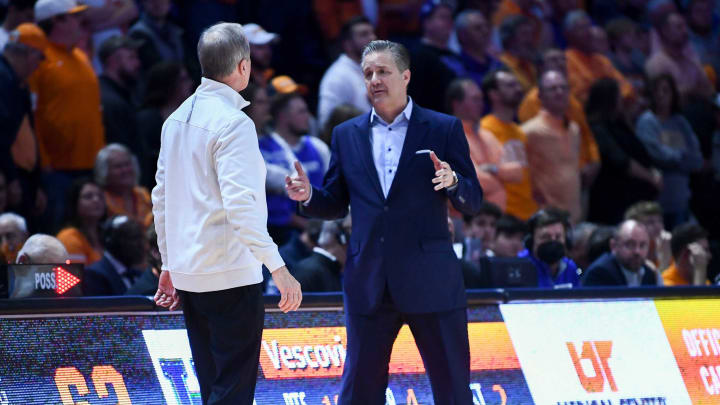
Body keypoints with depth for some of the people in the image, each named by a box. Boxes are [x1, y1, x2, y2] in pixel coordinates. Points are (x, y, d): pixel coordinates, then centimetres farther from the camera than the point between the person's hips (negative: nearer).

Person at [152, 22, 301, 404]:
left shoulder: (178, 118, 11)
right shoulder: (233, 123, -14)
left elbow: (161, 198, 16)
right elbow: (241, 205, -23)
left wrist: (169, 265, 22)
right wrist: (278, 268, -24)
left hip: (187, 273, 8)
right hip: (231, 274, -8)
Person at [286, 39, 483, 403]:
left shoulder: (443, 129, 2)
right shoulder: (347, 135, 11)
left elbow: (473, 203, -1)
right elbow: (336, 205, 14)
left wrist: (453, 182, -22)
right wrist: (309, 196, -7)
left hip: (430, 280, -3)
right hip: (369, 284, 3)